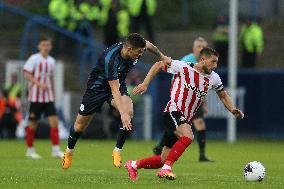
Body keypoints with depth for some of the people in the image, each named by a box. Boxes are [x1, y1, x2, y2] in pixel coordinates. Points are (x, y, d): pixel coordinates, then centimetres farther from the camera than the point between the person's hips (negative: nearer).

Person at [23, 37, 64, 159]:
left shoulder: (51, 61, 12)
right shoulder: (34, 59, -7)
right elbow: (27, 74, -13)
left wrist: (53, 95, 19)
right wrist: (40, 84, -23)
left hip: (48, 97, 5)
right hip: (36, 97, -5)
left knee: (54, 121, -6)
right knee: (33, 123, 1)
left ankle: (56, 150, -5)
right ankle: (30, 150, 13)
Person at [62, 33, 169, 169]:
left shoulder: (134, 47, -20)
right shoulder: (111, 59, -39)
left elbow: (148, 44, 7)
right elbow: (114, 90, -40)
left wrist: (161, 56, 19)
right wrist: (122, 114, -47)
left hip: (118, 83, 5)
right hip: (97, 86, -5)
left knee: (129, 111, -25)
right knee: (80, 125, 6)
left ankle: (117, 151, -14)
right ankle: (69, 151, 35)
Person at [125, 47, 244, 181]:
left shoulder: (213, 78, 7)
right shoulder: (183, 68, -9)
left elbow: (223, 95, 23)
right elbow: (159, 65, 1)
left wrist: (232, 109, 5)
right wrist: (145, 84, -6)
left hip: (186, 120, 7)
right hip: (173, 111, -7)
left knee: (164, 160, 7)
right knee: (188, 136, -35)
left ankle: (134, 165, 28)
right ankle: (166, 169, -32)